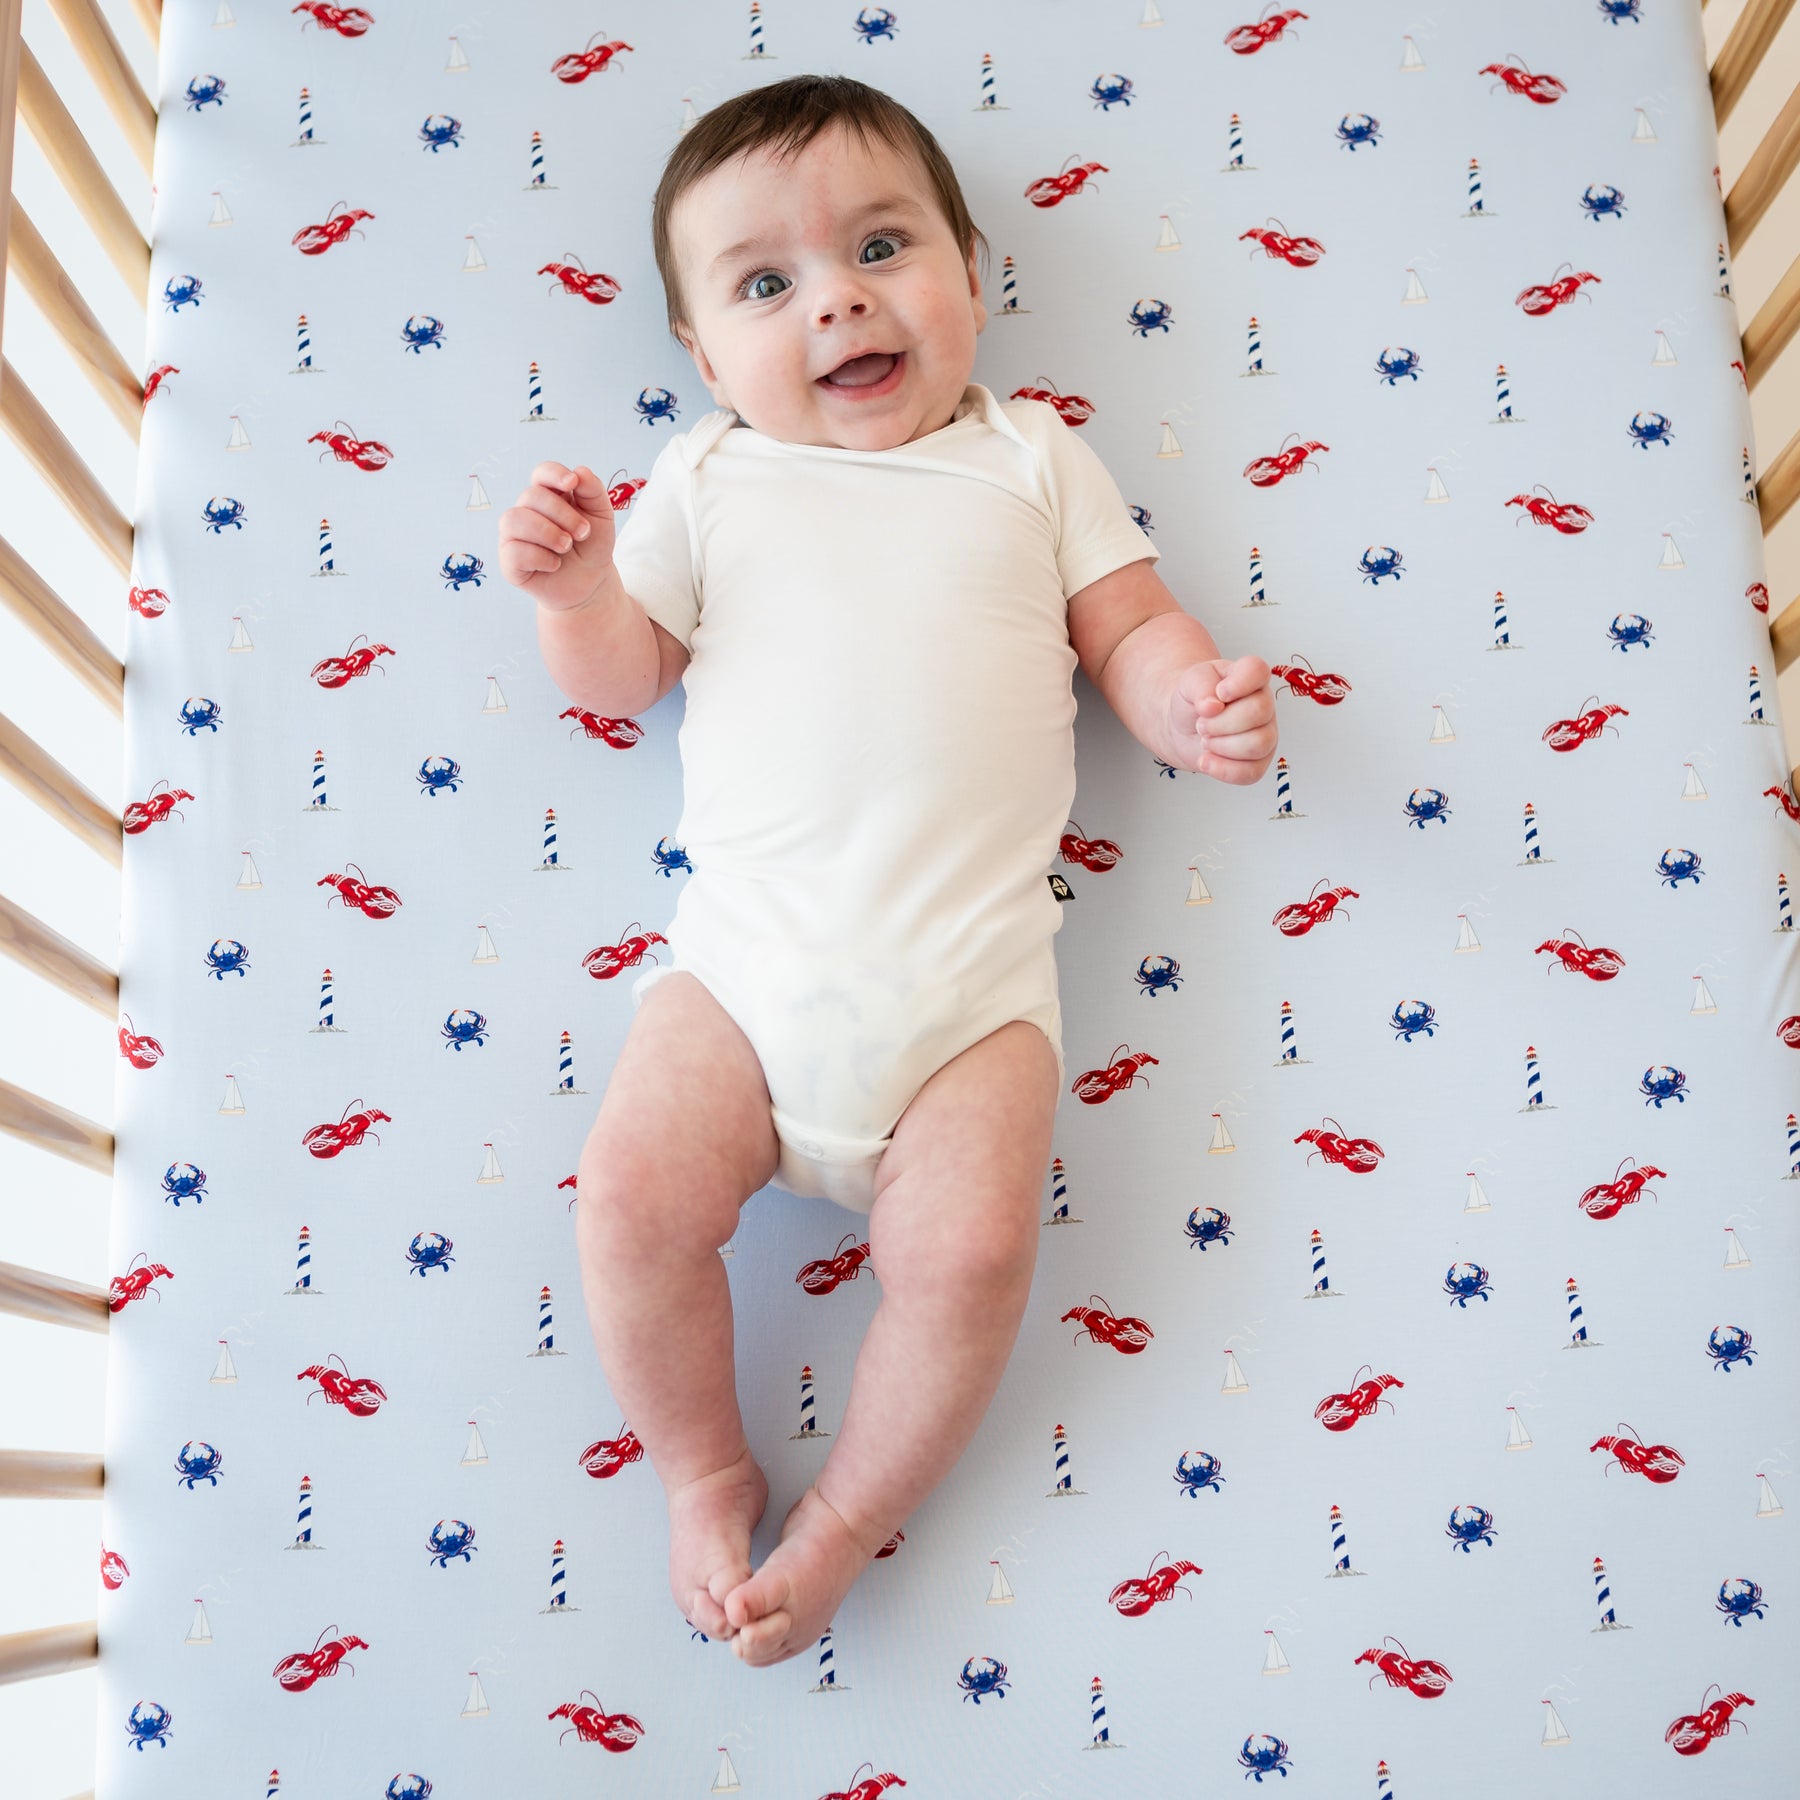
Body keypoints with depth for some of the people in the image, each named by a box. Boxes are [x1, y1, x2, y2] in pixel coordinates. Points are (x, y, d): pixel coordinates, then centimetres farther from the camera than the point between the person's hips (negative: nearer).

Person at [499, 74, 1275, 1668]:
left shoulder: (1028, 459, 14)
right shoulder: (707, 478, 14)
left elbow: (1129, 630, 13)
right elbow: (623, 674, 13)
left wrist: (1198, 699, -9)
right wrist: (576, 586, -8)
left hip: (970, 966, -1)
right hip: (746, 952, 1)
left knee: (969, 1252, -17)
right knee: (633, 1197, -14)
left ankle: (844, 1519, 10)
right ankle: (707, 1472, 14)